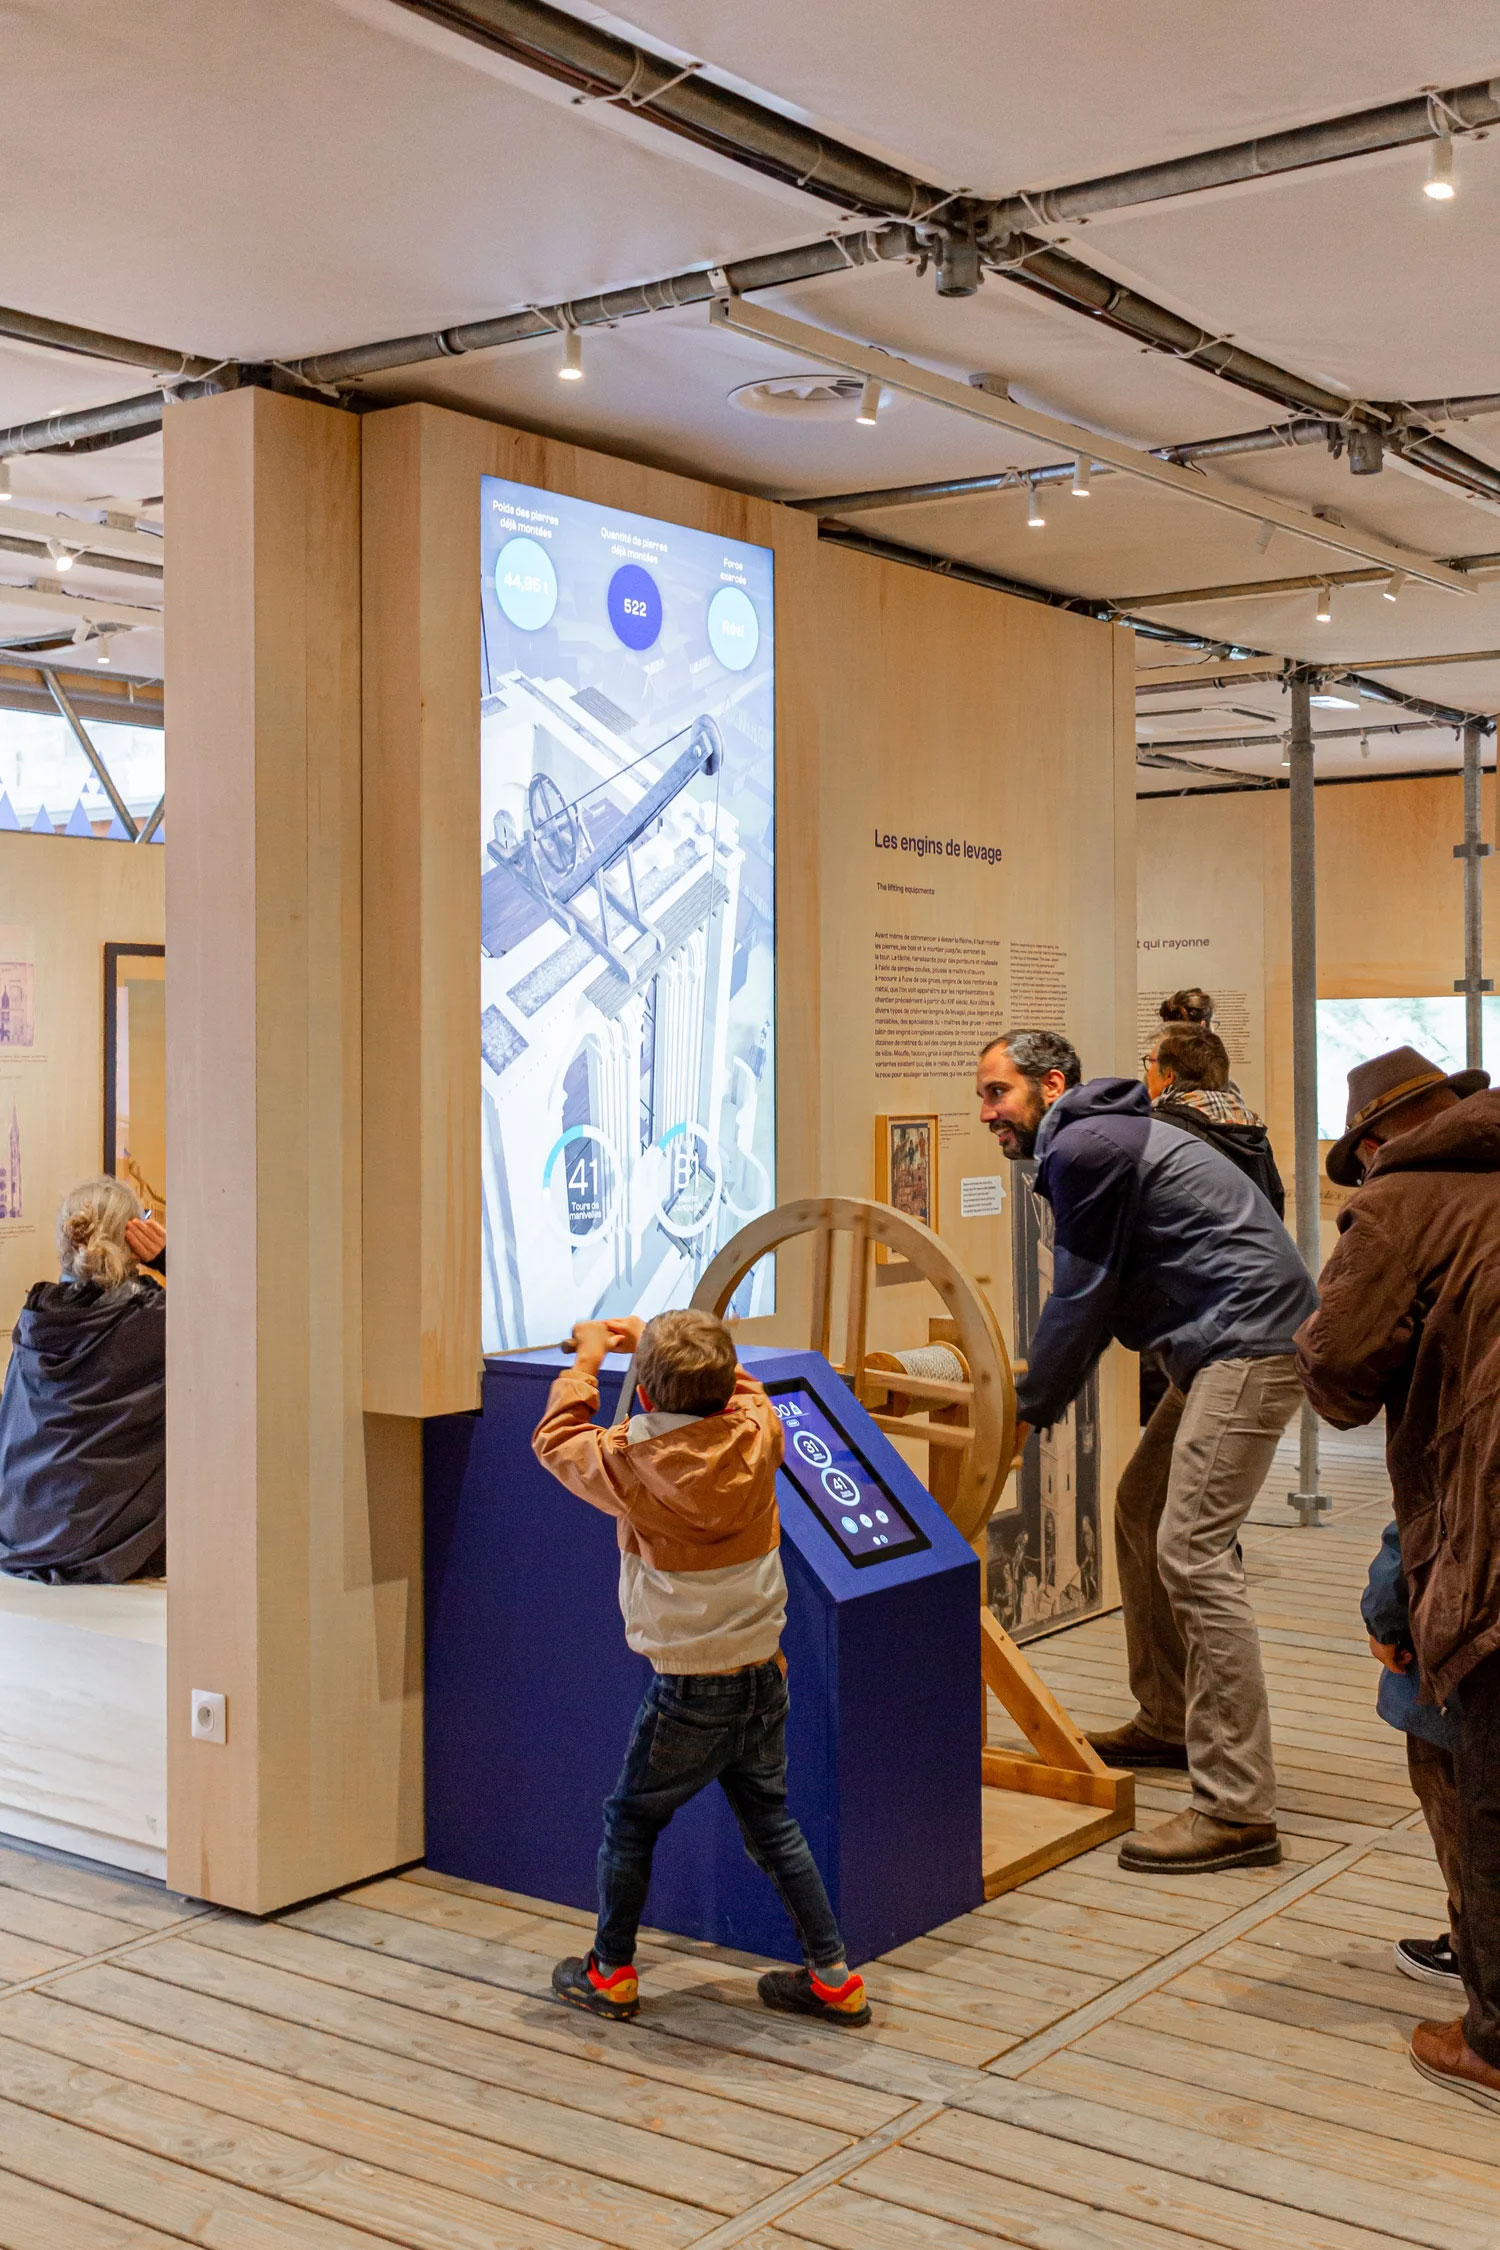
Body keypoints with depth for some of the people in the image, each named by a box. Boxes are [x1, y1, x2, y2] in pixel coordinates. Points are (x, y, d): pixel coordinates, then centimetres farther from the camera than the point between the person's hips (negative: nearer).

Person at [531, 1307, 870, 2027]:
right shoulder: (757, 1441, -8)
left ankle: (610, 1972, 30)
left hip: (691, 1694, -4)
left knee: (629, 1822, 17)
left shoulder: (631, 1467, -19)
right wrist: (649, 1338, 23)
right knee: (772, 1826, 19)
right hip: (764, 1677, 5)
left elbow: (555, 1439, 1)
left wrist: (590, 1353, 13)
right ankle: (834, 1977, 23)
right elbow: (746, 1391, 17)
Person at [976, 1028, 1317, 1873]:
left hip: (1251, 1343, -11)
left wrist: (1030, 1410, 2)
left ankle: (1238, 1810, -16)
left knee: (1191, 1551, -15)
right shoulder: (1101, 1137, 21)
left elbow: (1081, 1298, -9)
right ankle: (1168, 1723, 31)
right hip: (1228, 1347, 11)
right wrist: (1035, 1390, 21)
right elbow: (1097, 1296, 24)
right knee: (1143, 1512, 19)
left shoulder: (1082, 1147, -12)